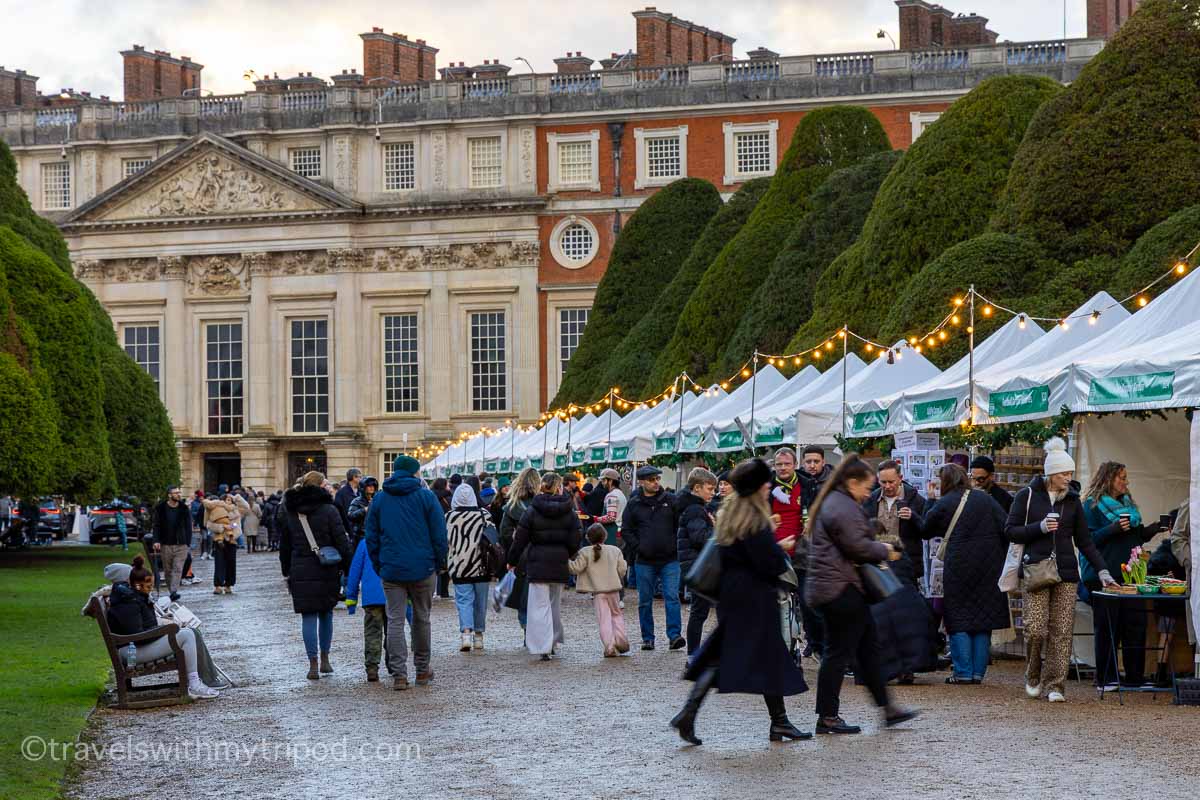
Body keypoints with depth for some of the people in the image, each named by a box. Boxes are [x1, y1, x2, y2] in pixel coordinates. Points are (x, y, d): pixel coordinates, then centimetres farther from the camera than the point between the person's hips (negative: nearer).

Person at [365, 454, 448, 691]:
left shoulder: (379, 499, 7)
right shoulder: (426, 497, -2)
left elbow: (371, 537, 9)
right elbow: (439, 535, -3)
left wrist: (378, 565, 15)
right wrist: (439, 563, 7)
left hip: (391, 571, 1)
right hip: (423, 569, -1)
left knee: (395, 620, 1)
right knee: (421, 618, 12)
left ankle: (399, 674, -7)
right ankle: (422, 669, 21)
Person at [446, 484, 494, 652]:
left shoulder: (449, 517, -6)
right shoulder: (484, 514, -3)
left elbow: (445, 539, -2)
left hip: (460, 566, -1)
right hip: (481, 566, 2)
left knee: (464, 600, 0)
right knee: (480, 601, 12)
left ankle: (466, 632, -19)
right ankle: (478, 636, 18)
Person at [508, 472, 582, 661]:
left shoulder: (532, 511, -6)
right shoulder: (569, 512, 0)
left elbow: (520, 540, -4)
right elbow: (575, 541, 3)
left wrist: (512, 561, 8)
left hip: (538, 564, -3)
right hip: (560, 565, 3)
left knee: (540, 605, -3)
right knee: (555, 604, 18)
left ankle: (543, 647, -13)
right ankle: (553, 642, 26)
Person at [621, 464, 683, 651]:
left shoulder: (670, 500, 3)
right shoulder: (634, 504, 4)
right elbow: (626, 531, 7)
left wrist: (676, 546, -5)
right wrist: (638, 547, -5)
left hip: (670, 560, -1)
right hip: (645, 562, 1)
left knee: (672, 597, -10)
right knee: (645, 602, 6)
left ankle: (674, 635, -11)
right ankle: (648, 638, 14)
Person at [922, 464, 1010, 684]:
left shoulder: (944, 504, -4)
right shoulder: (985, 499, 6)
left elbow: (925, 530, 7)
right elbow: (1007, 528, 1)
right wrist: (1003, 558, 6)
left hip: (959, 567, -3)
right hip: (989, 567, 3)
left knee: (959, 620, 4)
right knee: (983, 620, 9)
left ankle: (963, 672, -2)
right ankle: (978, 672, 8)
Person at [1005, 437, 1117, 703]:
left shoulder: (1072, 500, 13)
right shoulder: (1027, 496, 2)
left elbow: (1084, 540, 15)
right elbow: (1010, 531, 2)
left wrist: (1102, 570, 6)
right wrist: (1040, 527, -12)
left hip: (1066, 572, 3)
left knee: (1062, 632, -4)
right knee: (1036, 629, -10)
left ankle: (1055, 686, 0)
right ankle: (1033, 678, 13)